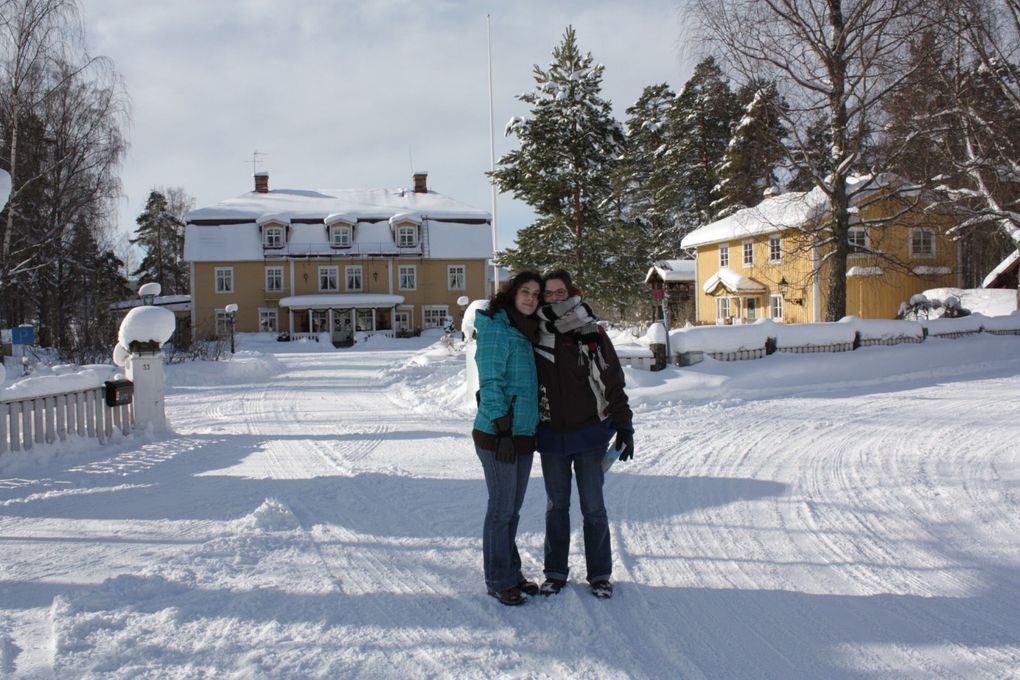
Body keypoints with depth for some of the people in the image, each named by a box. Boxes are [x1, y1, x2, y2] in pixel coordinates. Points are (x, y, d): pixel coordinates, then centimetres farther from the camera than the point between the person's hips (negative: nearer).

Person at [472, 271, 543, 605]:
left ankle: (512, 573, 27)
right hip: (497, 433, -8)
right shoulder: (496, 328, -10)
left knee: (513, 508, 15)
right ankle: (499, 581, 12)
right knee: (502, 508, 0)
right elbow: (490, 381, -16)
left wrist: (532, 430, 17)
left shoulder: (526, 332, 15)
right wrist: (502, 426, -21)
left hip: (523, 432, 8)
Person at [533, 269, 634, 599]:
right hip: (551, 436, 2)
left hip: (589, 434, -2)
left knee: (593, 507, 5)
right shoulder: (534, 336, 1)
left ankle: (600, 574, 20)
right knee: (556, 506, 13)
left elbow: (613, 382, -3)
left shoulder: (592, 334, -5)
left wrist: (624, 426, -7)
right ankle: (555, 572, 25)